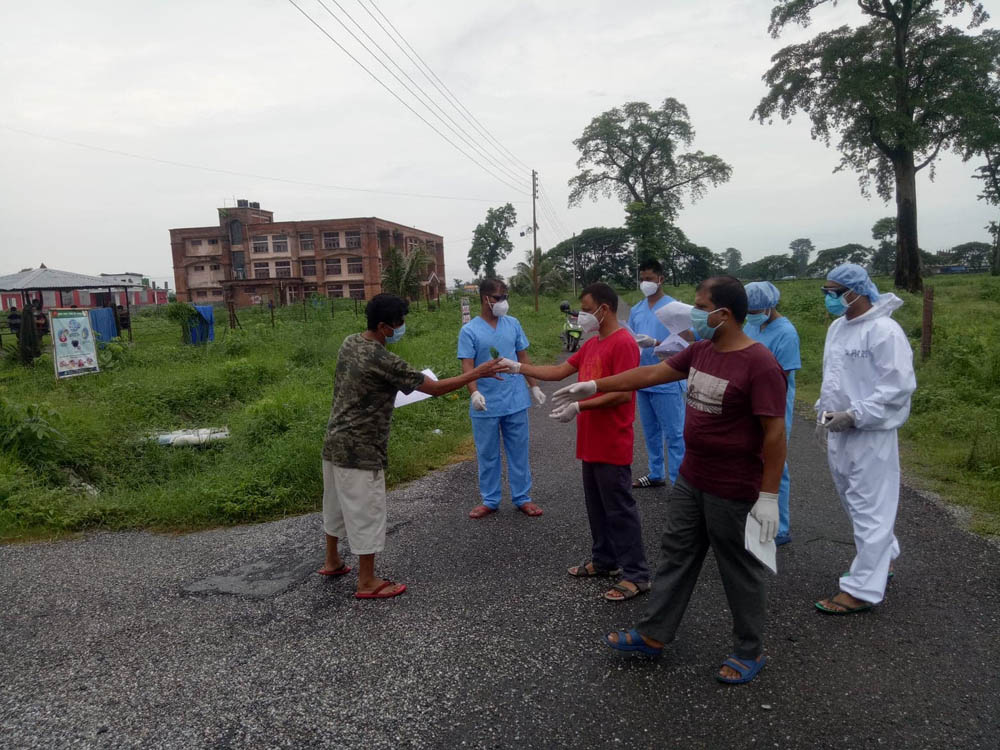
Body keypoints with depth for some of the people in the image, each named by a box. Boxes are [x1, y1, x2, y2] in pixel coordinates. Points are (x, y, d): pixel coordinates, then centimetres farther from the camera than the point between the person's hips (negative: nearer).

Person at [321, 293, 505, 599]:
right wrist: (476, 373, -10)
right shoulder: (383, 362, -24)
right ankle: (367, 582, 15)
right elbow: (435, 388, -19)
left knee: (337, 504, 23)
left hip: (335, 442, 9)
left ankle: (332, 561, 40)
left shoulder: (349, 343, 2)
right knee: (367, 512, 3)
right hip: (360, 450, -9)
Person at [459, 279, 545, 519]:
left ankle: (522, 497, 24)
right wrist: (474, 393, -27)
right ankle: (489, 500, 24)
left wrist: (534, 386, 10)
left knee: (519, 452, 11)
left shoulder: (513, 324, 5)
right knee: (487, 455, 10)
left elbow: (523, 357, 12)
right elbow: (467, 366, -12)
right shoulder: (469, 331, -6)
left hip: (516, 401, 3)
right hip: (486, 406, -2)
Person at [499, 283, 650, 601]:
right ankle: (604, 561, 32)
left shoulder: (623, 343, -17)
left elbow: (623, 393, -23)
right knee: (597, 506, 18)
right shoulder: (592, 343, 13)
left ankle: (636, 575, 10)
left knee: (620, 509, -1)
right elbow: (559, 371, 15)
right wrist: (518, 367, 9)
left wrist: (579, 407, -25)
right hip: (591, 443, 9)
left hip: (612, 446, -9)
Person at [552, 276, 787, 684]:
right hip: (690, 480, 8)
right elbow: (651, 373, 9)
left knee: (739, 571, 10)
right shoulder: (700, 350, 2)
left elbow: (775, 432, -20)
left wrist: (769, 496, -20)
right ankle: (653, 634, 31)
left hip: (733, 492, -8)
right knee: (676, 556, 17)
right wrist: (593, 386, 10)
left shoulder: (759, 363, -21)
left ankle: (749, 652, 31)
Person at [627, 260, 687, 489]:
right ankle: (656, 474, 31)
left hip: (667, 382, -6)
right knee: (650, 432, 17)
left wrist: (654, 343, -25)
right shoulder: (636, 309, 10)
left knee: (673, 434, -1)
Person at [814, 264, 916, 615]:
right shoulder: (836, 327, 10)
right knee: (855, 502, 20)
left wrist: (854, 415, -21)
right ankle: (883, 560, 41)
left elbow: (899, 386, -20)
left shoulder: (884, 330, -17)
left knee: (870, 509, -1)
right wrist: (824, 412, 11)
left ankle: (863, 589, 6)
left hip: (870, 434, -9)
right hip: (838, 432, 9)